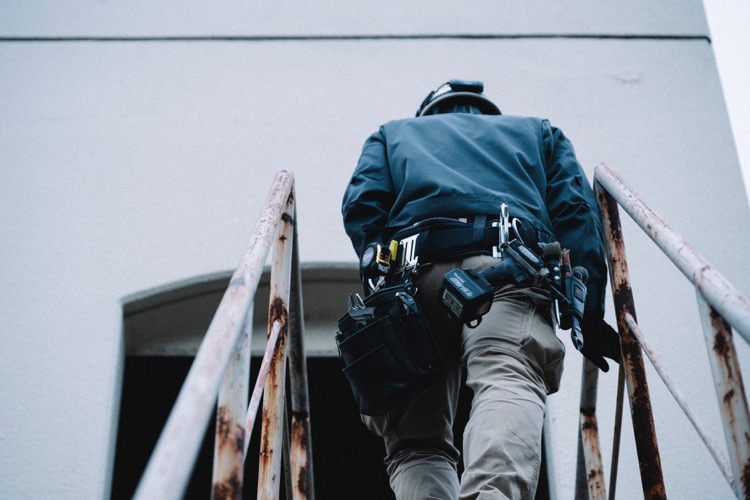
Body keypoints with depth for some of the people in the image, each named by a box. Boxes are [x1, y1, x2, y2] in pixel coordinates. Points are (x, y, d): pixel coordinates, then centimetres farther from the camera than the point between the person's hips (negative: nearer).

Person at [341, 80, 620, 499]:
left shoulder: (393, 134, 38)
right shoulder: (538, 132, 39)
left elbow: (361, 208, 16)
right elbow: (577, 211, 20)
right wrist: (589, 313, 12)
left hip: (418, 274, 1)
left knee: (416, 440, 0)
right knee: (509, 381, -24)